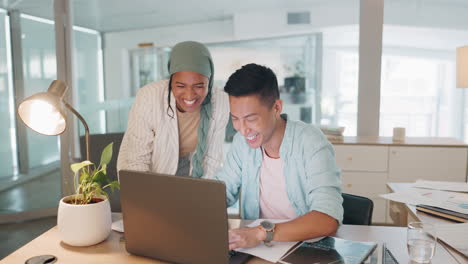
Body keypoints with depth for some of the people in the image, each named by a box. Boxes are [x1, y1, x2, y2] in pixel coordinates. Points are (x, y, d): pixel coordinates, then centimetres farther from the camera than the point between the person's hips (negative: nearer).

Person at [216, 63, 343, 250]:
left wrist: (262, 233, -37)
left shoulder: (311, 143, -18)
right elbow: (222, 190, 7)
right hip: (256, 248, 4)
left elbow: (329, 220, -28)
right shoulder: (242, 140, -2)